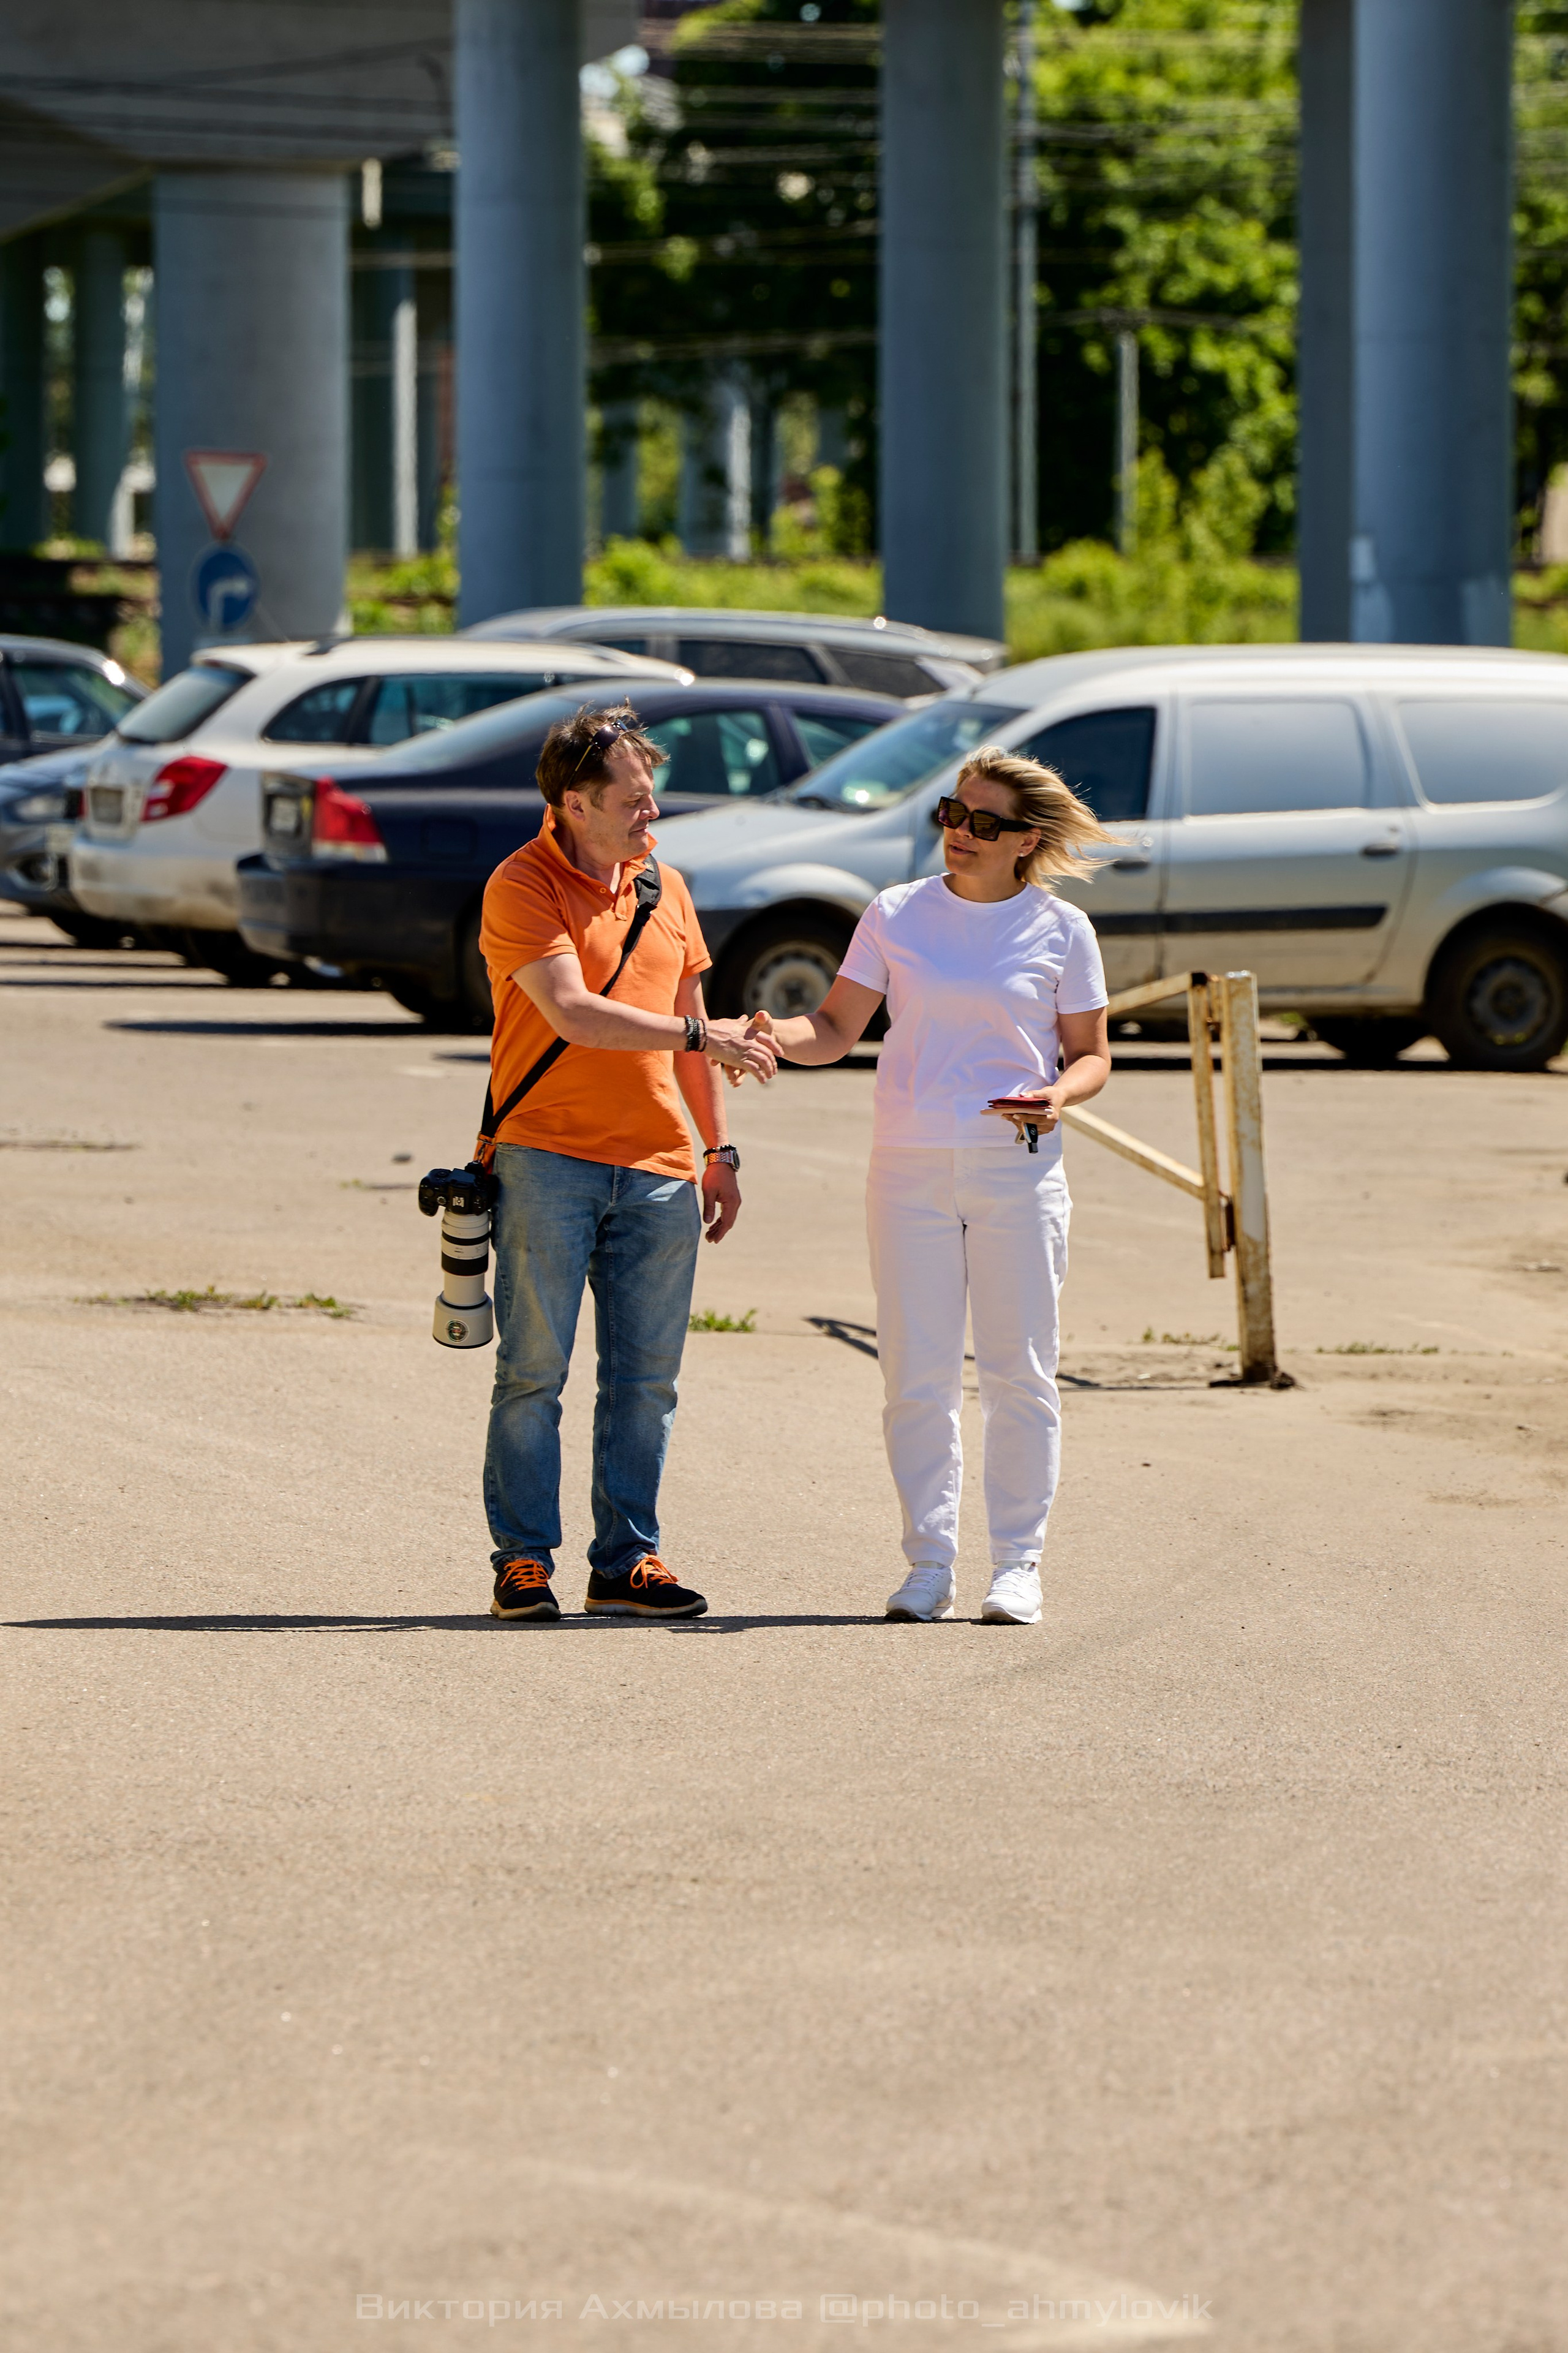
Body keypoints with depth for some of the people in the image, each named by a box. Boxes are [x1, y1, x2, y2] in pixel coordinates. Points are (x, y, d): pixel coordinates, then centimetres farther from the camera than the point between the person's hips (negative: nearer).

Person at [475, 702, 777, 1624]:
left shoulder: (665, 886, 15)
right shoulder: (522, 887, -6)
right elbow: (573, 1013, -17)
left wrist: (720, 1148, 20)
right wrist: (701, 1038, -16)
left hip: (657, 1167, 6)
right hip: (547, 1157, -6)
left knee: (646, 1377, 5)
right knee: (534, 1371, -4)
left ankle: (627, 1560, 10)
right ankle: (523, 1559, 1)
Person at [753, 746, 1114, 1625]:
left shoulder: (1061, 930, 2)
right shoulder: (896, 916, 5)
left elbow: (1091, 1056, 7)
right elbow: (838, 1028, 3)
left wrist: (1060, 1098, -15)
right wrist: (776, 1035, -17)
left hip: (1018, 1172, -1)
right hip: (911, 1170, 1)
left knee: (1021, 1372, 0)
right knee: (918, 1378, 1)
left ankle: (1019, 1564, 7)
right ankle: (930, 1564, 8)